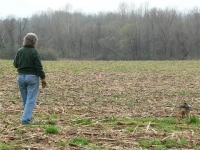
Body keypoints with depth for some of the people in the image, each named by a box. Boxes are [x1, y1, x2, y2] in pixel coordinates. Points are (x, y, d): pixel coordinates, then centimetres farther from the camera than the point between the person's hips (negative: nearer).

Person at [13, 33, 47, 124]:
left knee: (25, 99, 16)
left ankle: (28, 117, 26)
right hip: (32, 77, -5)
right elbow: (39, 67, -13)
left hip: (21, 77, 5)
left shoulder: (19, 51, 1)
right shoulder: (34, 52, -13)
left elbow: (15, 64, 9)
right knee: (31, 99, -2)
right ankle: (26, 119, -10)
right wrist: (43, 78, -6)